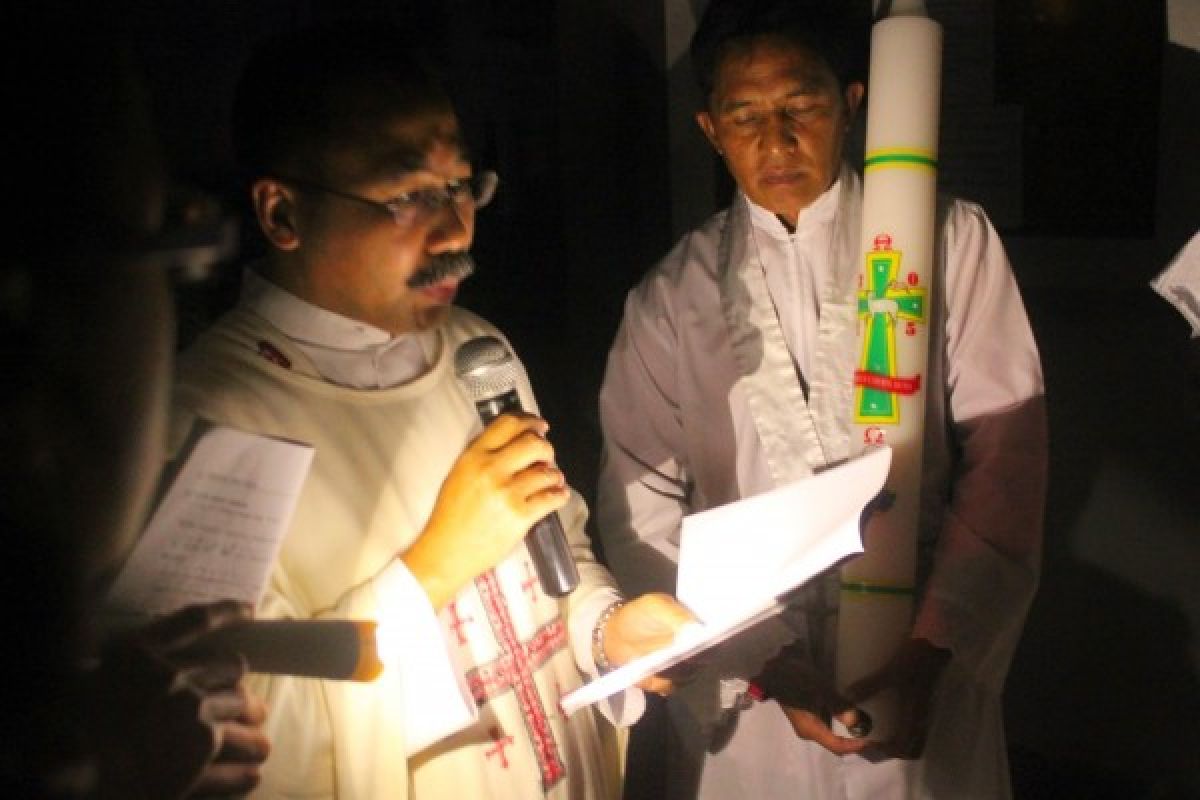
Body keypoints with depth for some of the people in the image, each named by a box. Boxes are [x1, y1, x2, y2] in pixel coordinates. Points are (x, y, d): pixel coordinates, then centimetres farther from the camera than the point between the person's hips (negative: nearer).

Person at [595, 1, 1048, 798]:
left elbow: (1005, 452, -6)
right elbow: (641, 512, -3)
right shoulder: (672, 297, 1)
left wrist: (932, 655, -14)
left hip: (927, 679, 0)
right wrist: (764, 663, -14)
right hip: (739, 688, 1)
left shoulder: (952, 241, 0)